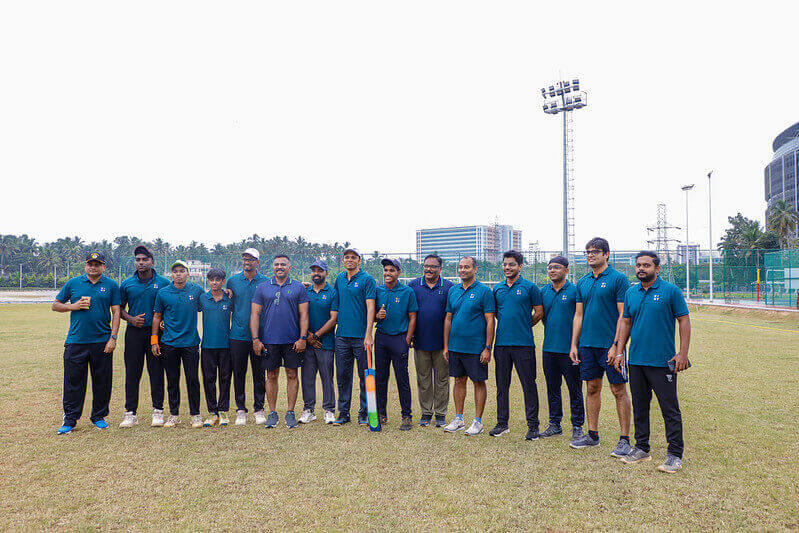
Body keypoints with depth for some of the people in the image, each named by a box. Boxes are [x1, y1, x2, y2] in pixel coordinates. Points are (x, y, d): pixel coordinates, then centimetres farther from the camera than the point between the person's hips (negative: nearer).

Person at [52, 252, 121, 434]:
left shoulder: (111, 285, 5)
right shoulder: (73, 283, 8)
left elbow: (116, 313, 2)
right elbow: (55, 305, 14)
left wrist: (113, 338, -5)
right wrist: (73, 306, -6)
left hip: (102, 342, 0)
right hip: (75, 342, 1)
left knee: (102, 381, 6)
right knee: (73, 381, 3)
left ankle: (99, 416, 21)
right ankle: (70, 419, 15)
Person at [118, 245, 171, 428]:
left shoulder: (163, 283, 3)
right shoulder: (127, 284, 7)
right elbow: (119, 308, 14)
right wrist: (131, 319, -5)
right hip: (134, 332, 1)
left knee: (156, 371, 2)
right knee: (132, 372, 3)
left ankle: (158, 411, 12)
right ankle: (130, 413, 12)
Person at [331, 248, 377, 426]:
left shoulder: (367, 280, -5)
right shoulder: (340, 278, 12)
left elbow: (370, 308, -12)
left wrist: (368, 335, -19)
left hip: (361, 337, -5)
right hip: (342, 336, 5)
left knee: (364, 376, 3)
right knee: (342, 375, 9)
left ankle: (364, 413, 13)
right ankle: (343, 413, 19)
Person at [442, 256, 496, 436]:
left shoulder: (484, 291, -7)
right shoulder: (453, 291, 9)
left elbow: (490, 321, -9)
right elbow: (448, 318, 13)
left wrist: (488, 348, -14)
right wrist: (446, 346, 9)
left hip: (476, 347, -5)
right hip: (455, 346, 5)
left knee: (478, 382, 5)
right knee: (459, 381, 13)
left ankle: (478, 421, 15)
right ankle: (458, 419, 23)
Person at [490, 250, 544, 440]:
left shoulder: (530, 287, -1)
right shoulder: (497, 288, 11)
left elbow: (539, 312, 2)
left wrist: (524, 326, 7)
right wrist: (506, 326, 13)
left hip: (523, 344, -4)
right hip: (501, 343, 4)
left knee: (528, 385, 0)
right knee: (502, 385, 10)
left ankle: (533, 425, 10)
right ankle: (502, 423, 21)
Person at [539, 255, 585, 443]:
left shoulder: (574, 290, -5)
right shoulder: (544, 291, 9)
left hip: (569, 348, -5)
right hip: (549, 348, 5)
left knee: (574, 389, 4)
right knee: (552, 388, 13)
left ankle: (577, 426, 15)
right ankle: (555, 424, 25)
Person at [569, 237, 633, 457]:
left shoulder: (618, 279, -6)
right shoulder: (582, 282, 11)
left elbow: (623, 316, -10)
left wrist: (616, 345, -16)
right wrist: (574, 344, 8)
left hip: (610, 345, -6)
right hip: (587, 344, 6)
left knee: (619, 390, 1)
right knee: (592, 388, 12)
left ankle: (624, 439, 10)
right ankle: (593, 435, 22)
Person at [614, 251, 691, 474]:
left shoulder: (671, 291, -4)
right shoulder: (631, 293, 10)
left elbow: (684, 321, -4)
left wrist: (683, 353, -11)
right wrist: (620, 351, 10)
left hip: (663, 362, -5)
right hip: (636, 361, 5)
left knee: (670, 409, 1)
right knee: (639, 407, 13)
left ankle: (675, 454, 11)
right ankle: (642, 449, 25)